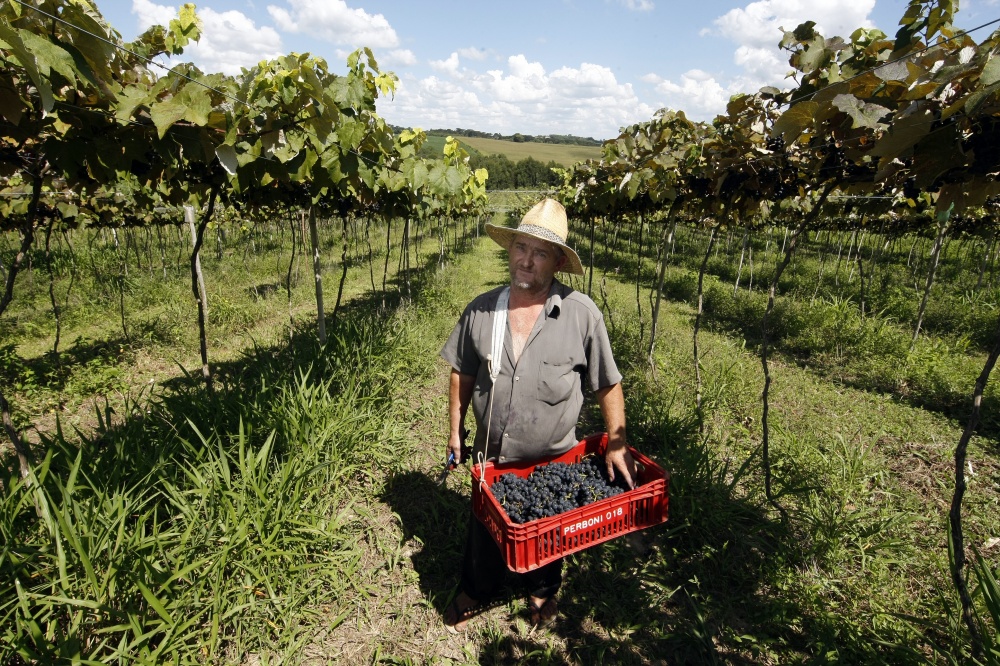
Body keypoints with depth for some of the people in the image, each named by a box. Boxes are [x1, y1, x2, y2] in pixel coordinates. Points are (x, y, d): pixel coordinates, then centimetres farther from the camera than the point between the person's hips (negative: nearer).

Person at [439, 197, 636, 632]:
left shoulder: (582, 314, -18)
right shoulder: (481, 310, -11)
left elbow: (608, 386, -8)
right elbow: (462, 375, 1)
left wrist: (617, 445, -9)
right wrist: (456, 430, 5)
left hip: (553, 460, -1)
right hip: (491, 457, 2)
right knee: (483, 530, 23)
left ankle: (543, 593, 55)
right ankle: (475, 593, 51)